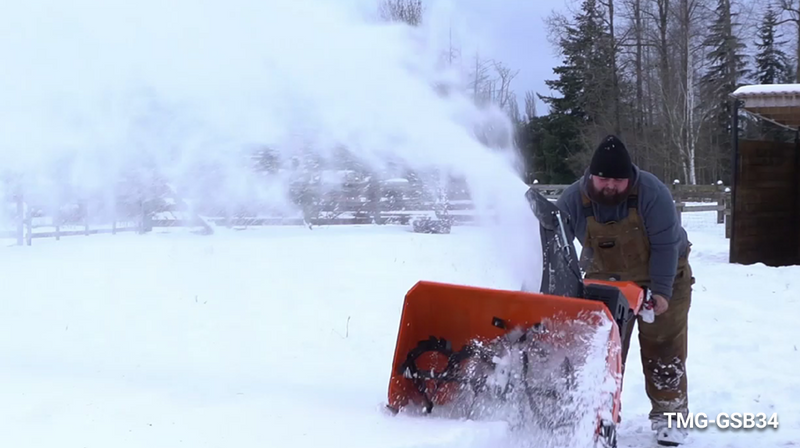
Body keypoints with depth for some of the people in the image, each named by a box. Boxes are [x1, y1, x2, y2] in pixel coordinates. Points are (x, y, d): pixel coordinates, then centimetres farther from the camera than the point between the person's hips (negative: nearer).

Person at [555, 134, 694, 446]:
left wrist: (660, 291, -28)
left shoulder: (652, 193, -29)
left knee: (663, 348, 1)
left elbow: (666, 246, -25)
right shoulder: (573, 199, -21)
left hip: (662, 276, -2)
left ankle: (669, 415, 11)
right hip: (606, 281, 3)